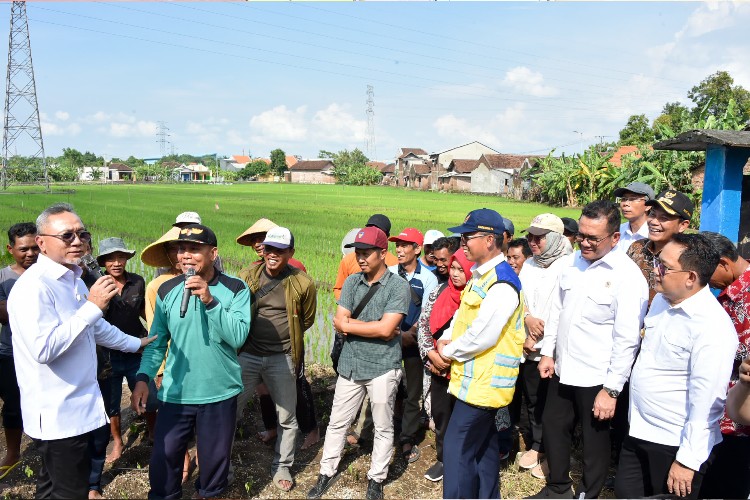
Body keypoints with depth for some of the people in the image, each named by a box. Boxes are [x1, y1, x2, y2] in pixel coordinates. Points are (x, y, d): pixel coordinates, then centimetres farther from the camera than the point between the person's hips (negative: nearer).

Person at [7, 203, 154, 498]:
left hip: (79, 407, 9)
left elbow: (97, 328, 27)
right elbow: (43, 349, -29)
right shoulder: (34, 286, -19)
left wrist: (136, 343, 36)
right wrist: (92, 306, -26)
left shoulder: (73, 280, 13)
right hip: (57, 416, -9)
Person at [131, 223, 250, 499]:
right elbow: (157, 341, 6)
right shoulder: (167, 290, 0)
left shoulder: (235, 289, -8)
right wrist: (143, 378, -7)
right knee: (163, 459, 8)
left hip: (220, 393, -1)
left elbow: (238, 337, -19)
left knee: (214, 460, 13)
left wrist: (209, 300, -25)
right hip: (175, 393, 2)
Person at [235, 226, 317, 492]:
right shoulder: (247, 276, -4)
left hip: (282, 358, -1)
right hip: (247, 355, 1)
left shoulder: (303, 283, -8)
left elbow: (307, 319, 8)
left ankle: (281, 467, 30)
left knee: (287, 418, 11)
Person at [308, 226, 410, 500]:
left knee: (383, 428, 12)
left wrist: (349, 324, -11)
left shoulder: (399, 286, -11)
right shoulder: (351, 282, 3)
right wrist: (374, 328, -14)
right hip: (350, 364, 4)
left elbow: (386, 328, -21)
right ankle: (327, 473, 32)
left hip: (383, 367, -4)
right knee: (337, 423, 15)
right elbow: (340, 322, -4)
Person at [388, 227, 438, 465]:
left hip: (413, 341, -1)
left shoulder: (428, 278, -4)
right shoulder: (389, 273, 1)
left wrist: (410, 333, -16)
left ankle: (408, 441, 15)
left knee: (413, 392, 5)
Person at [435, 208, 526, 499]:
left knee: (458, 447, -5)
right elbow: (463, 314, 18)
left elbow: (482, 336, -24)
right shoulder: (480, 274, 10)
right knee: (483, 444, 20)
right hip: (478, 377, 10)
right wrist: (446, 339, 2)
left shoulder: (502, 284, -22)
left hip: (485, 381, -10)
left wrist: (450, 352, -10)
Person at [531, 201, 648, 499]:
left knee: (594, 439, 12)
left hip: (596, 379, -6)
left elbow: (627, 339, -18)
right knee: (553, 428, 19)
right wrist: (547, 353, 8)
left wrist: (611, 390, -17)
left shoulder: (627, 276, -17)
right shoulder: (572, 263, 2)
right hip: (562, 370, 7)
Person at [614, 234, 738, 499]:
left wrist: (687, 461, -18)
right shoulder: (661, 300, 1)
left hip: (675, 444, -8)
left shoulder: (712, 327, -24)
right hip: (638, 431, 8)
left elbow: (705, 402, -23)